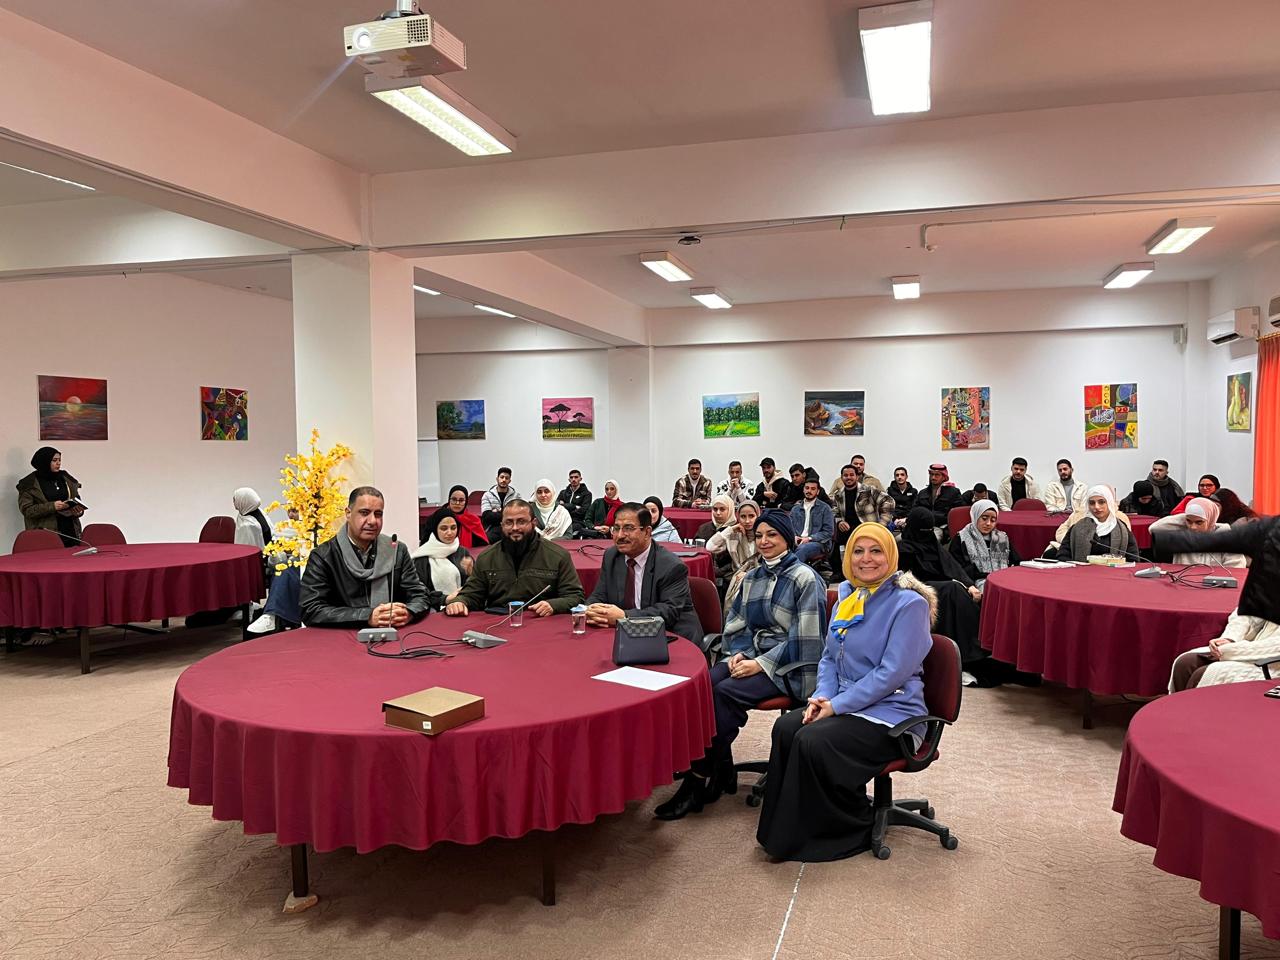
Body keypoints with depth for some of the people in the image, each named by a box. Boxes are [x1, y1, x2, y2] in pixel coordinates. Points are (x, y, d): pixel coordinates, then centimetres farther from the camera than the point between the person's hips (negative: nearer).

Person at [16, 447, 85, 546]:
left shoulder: (65, 478, 14)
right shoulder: (30, 484, 1)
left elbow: (77, 500, 21)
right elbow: (26, 510, -6)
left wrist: (79, 511, -1)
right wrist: (52, 506, -19)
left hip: (70, 530, 4)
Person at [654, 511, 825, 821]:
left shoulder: (805, 579, -8)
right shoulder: (752, 578, 14)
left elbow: (804, 639, -14)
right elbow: (735, 626, 17)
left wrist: (761, 664, -18)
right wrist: (738, 654, -5)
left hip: (790, 667, -6)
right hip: (752, 655, 6)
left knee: (725, 692, -29)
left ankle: (698, 782, -20)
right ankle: (721, 770, -14)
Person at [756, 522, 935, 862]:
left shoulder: (909, 603, -12)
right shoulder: (847, 594, 10)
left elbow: (892, 674, -18)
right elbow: (830, 656, 16)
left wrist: (836, 705, -19)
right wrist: (822, 696, -4)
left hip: (891, 712, -6)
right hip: (843, 704, 7)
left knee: (813, 741, -26)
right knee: (785, 727, -20)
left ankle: (855, 829, -3)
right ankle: (784, 827, -7)